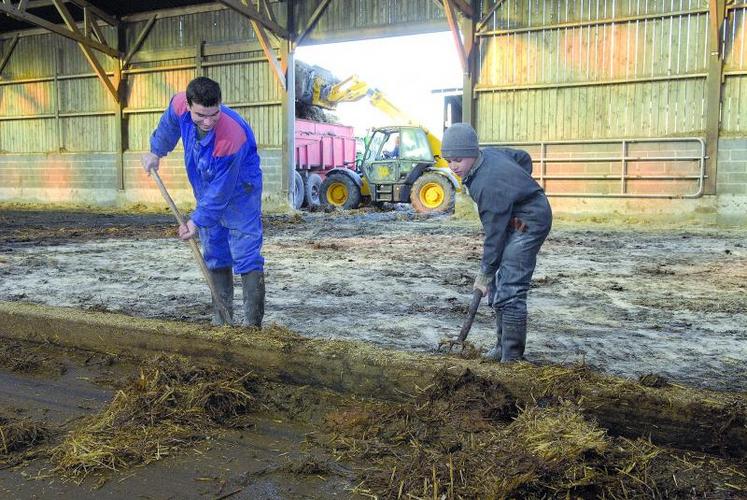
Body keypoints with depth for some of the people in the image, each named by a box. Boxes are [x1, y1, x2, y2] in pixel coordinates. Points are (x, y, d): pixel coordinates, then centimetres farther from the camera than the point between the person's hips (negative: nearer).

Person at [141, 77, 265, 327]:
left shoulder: (232, 137, -38)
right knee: (215, 257, 12)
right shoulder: (179, 105, -19)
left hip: (238, 193, -7)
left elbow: (221, 190, -29)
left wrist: (198, 220, -23)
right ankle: (221, 320, 22)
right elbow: (168, 124, 8)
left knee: (246, 258, -11)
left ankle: (253, 324, -7)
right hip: (206, 192, 7)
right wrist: (156, 152, 18)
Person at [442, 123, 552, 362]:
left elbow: (495, 234, -25)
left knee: (509, 290, -16)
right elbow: (524, 157, 16)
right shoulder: (488, 154, -1)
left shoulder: (489, 185, -30)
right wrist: (522, 188, 12)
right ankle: (503, 346, 20)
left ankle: (512, 356, -10)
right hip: (516, 219, 11)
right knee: (498, 285, 11)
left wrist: (485, 274, -17)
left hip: (528, 223, -11)